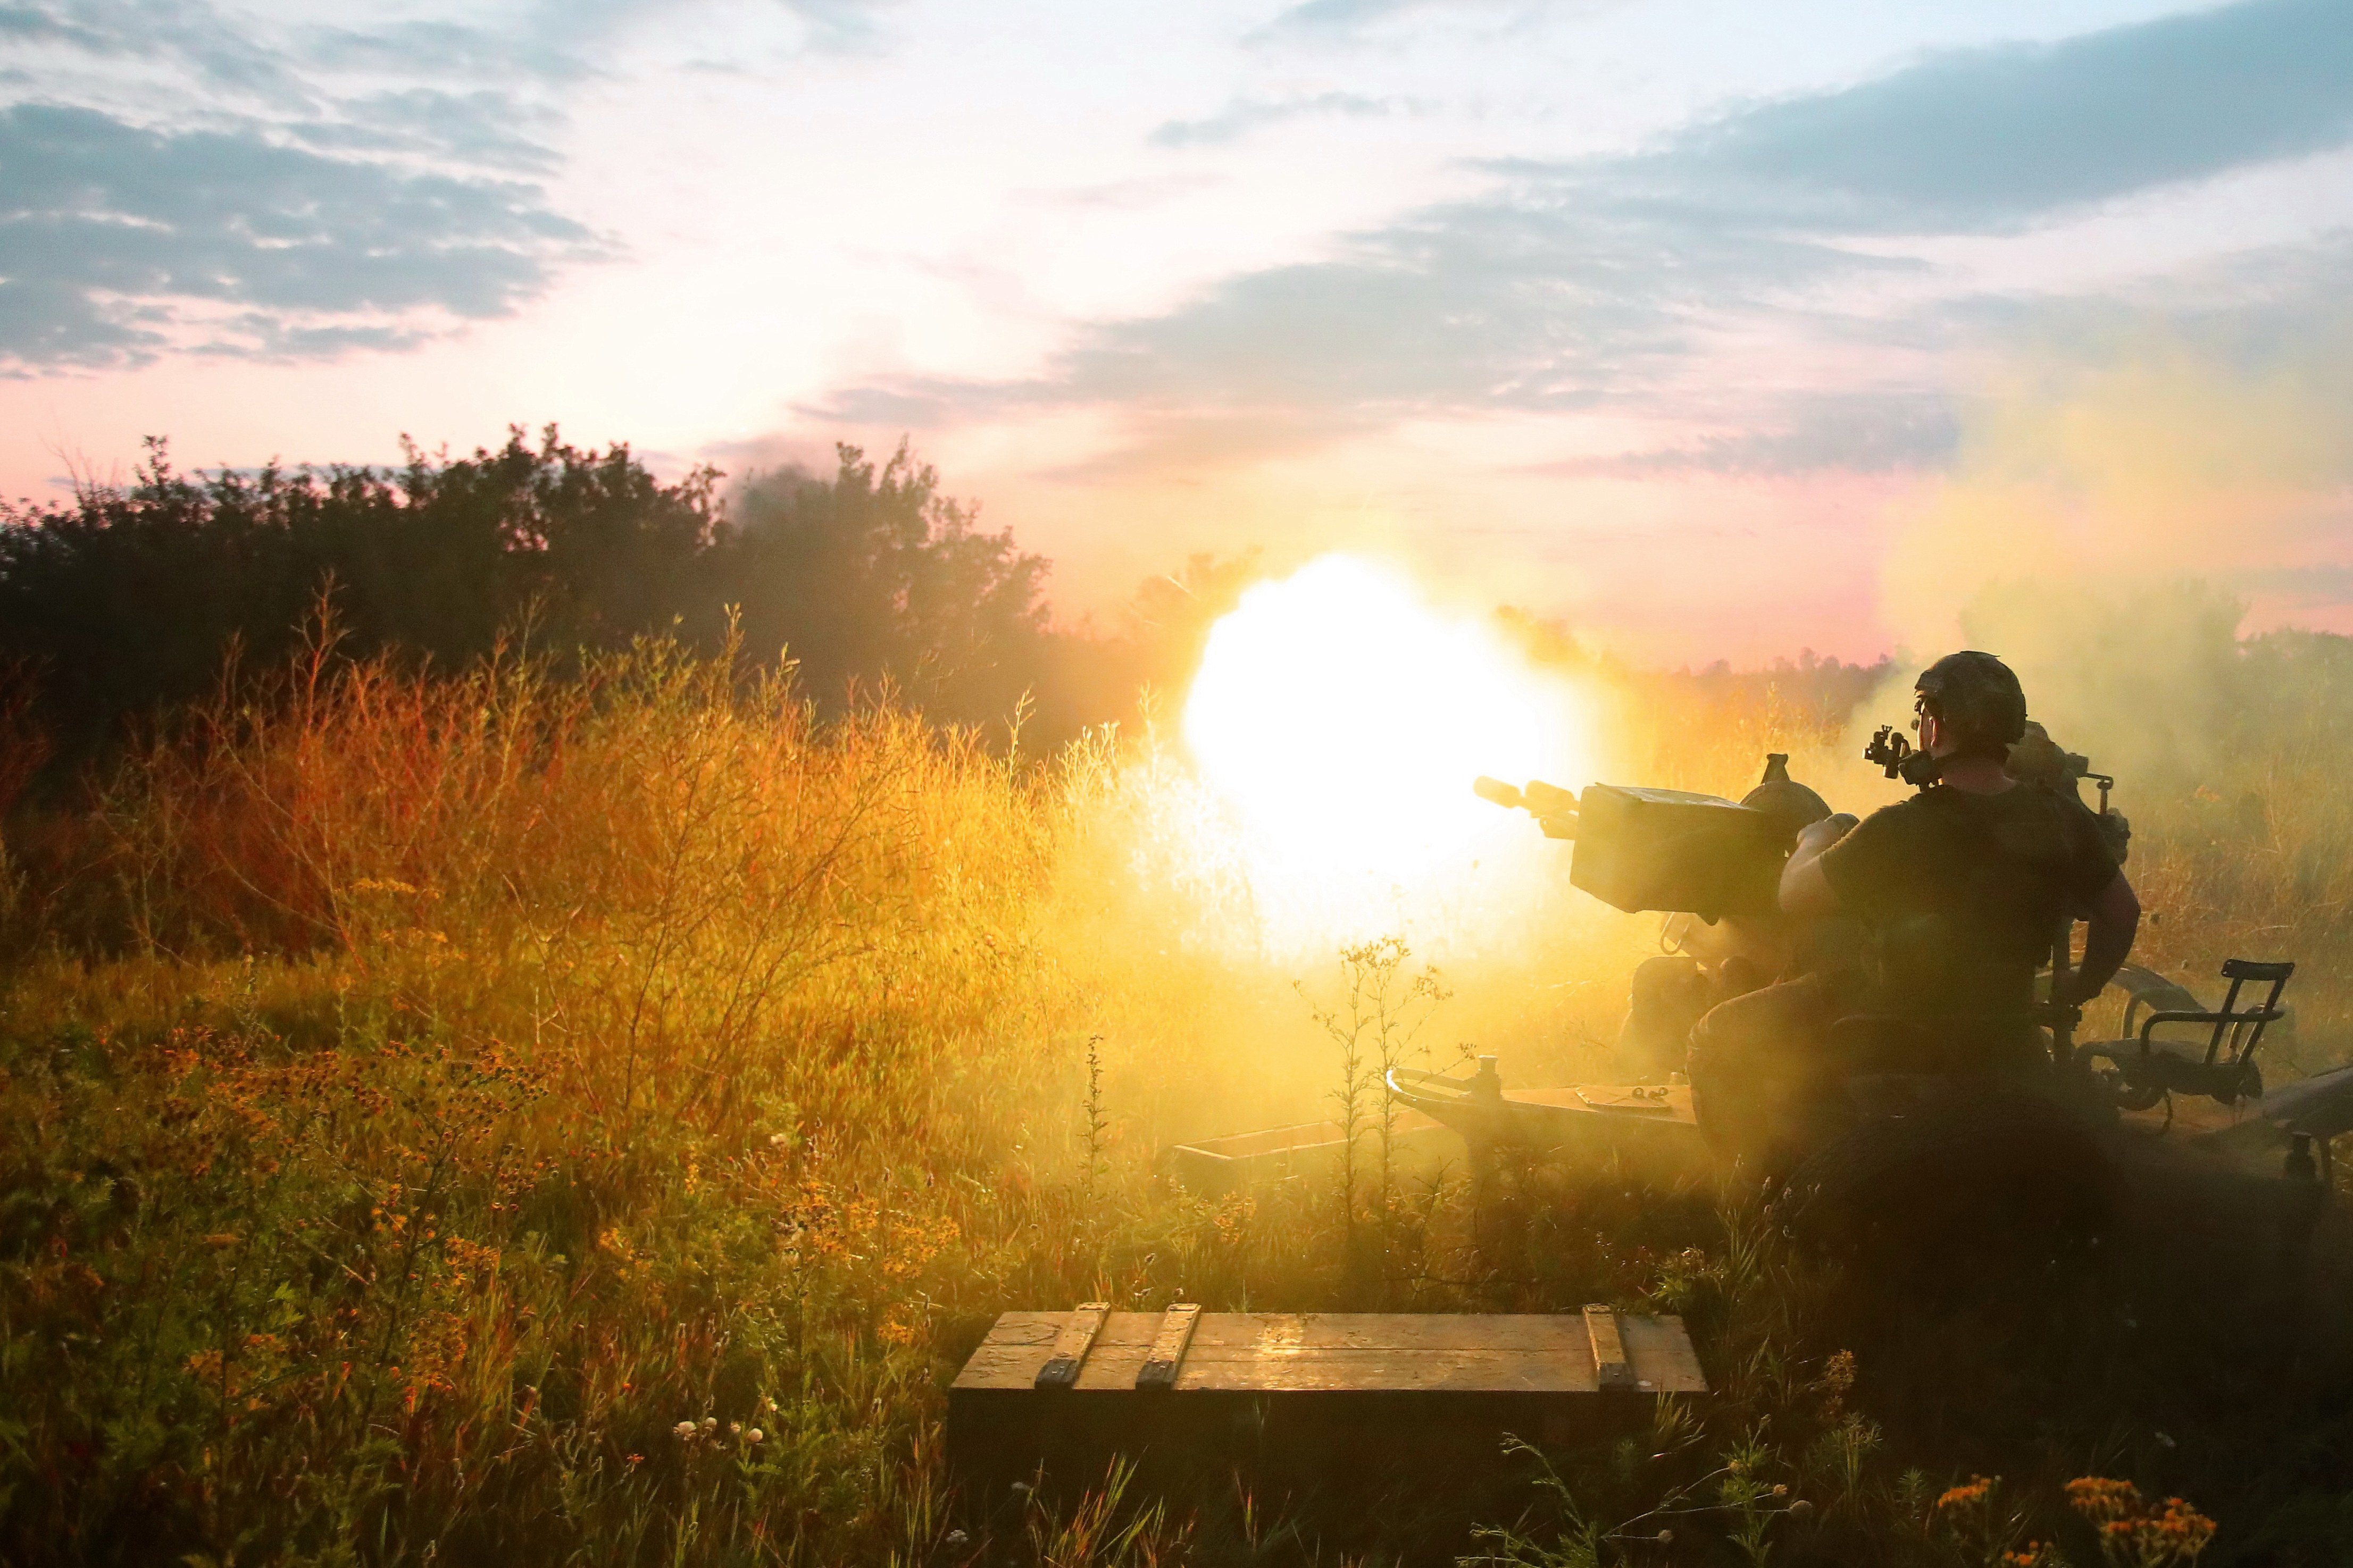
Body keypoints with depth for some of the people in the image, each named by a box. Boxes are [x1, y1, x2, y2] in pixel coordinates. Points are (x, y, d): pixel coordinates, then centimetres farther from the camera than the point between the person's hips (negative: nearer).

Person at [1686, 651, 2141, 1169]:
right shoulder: (2062, 820, -9)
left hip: (1896, 1040, -5)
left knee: (1718, 1039, 9)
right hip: (2001, 1043, 6)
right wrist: (2080, 989, 23)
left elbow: (1794, 898, -12)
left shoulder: (1897, 833, -24)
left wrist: (1815, 841, 9)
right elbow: (2122, 913, 6)